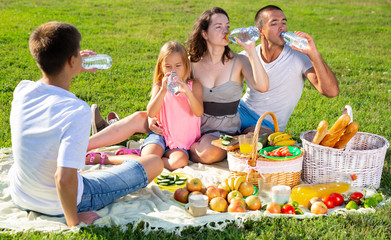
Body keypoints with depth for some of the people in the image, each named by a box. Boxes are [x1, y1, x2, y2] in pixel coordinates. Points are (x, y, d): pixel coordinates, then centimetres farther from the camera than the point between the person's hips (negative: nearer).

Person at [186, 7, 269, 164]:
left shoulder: (239, 62, -6)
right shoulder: (193, 63, 1)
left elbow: (262, 87, -25)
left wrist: (251, 50, -26)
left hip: (226, 129, -2)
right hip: (197, 127, 2)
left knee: (209, 153, -34)